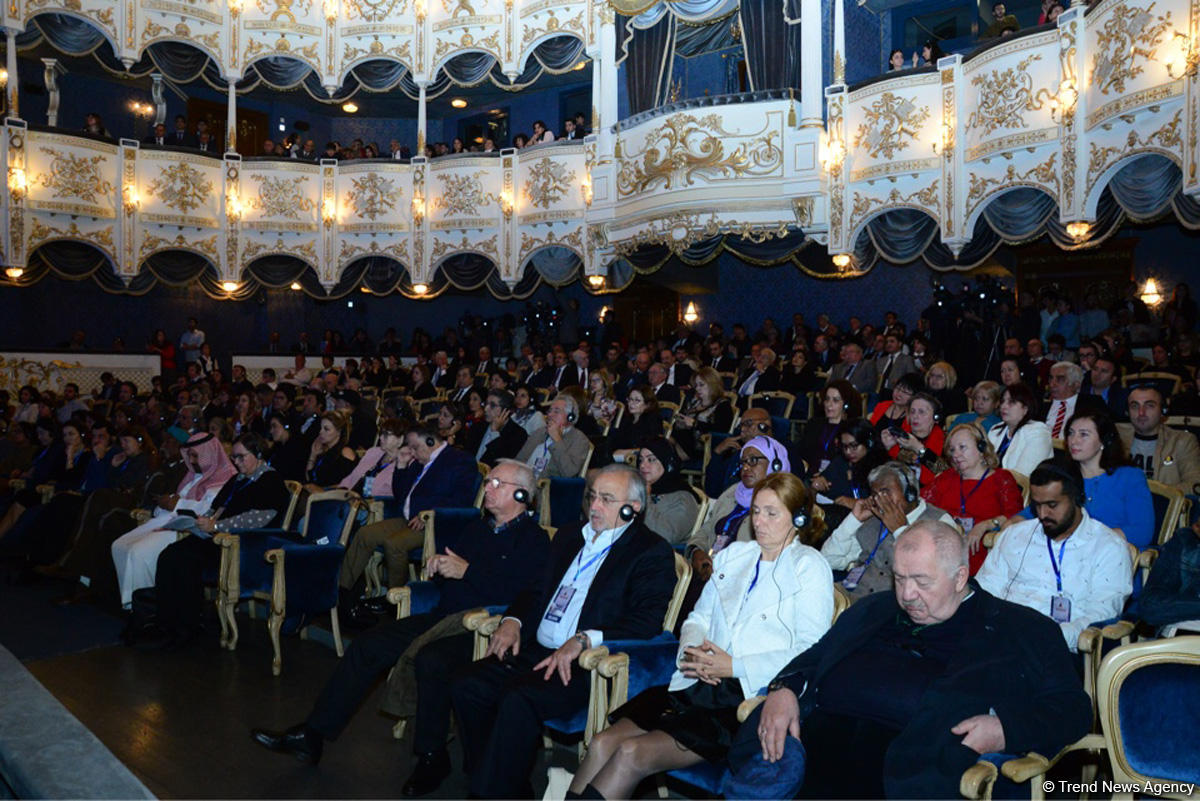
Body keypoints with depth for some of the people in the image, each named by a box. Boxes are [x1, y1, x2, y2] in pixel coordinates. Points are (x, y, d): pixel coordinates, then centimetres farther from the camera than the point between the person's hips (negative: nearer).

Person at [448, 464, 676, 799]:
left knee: (519, 699, -30)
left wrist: (583, 640, -24)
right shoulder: (569, 536, 21)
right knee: (466, 685, -12)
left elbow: (647, 620, -15)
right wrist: (513, 620, 4)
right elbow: (537, 591, 26)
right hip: (534, 651, 7)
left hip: (586, 667, -7)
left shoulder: (652, 552, -2)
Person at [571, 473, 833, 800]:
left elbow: (810, 653, -8)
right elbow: (698, 618, 22)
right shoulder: (733, 555, 20)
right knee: (603, 743, -16)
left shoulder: (810, 567, 2)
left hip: (752, 696, -6)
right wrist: (693, 649, -2)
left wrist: (735, 667, -14)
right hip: (698, 685, 6)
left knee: (632, 754, -23)